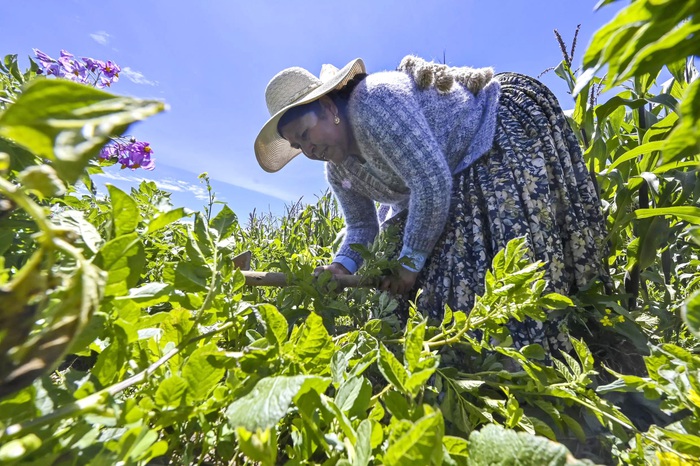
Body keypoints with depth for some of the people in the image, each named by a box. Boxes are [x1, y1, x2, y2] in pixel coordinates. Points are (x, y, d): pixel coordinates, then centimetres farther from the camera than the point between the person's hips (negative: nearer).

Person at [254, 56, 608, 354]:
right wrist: (342, 265, -12)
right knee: (445, 270, 2)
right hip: (463, 182, 8)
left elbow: (432, 183, -32)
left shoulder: (372, 102, -29)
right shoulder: (338, 170, -1)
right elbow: (361, 226, 8)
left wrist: (411, 262, -22)